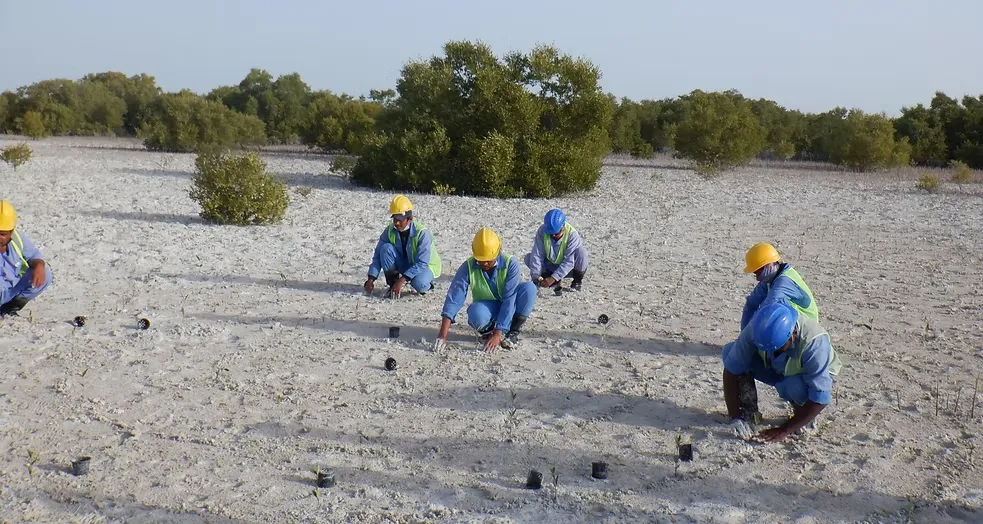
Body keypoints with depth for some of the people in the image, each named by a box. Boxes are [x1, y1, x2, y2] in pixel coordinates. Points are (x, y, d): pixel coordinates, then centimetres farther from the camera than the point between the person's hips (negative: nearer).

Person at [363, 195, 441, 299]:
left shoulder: (422, 233, -30)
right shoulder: (390, 231, -16)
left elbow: (422, 263, -34)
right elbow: (378, 255, -13)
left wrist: (402, 279, -43)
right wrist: (371, 279, -26)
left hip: (426, 266, -4)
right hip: (405, 265, 5)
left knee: (418, 283, -39)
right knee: (386, 248, -23)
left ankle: (426, 284, 0)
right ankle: (393, 285, -10)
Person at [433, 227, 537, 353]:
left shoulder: (510, 264, -24)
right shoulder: (468, 267, -19)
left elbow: (509, 300, -28)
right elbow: (454, 298, -23)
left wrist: (497, 334, -35)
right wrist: (443, 335, -32)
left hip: (508, 310, 0)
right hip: (487, 307, 0)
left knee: (529, 288, -31)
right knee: (476, 315, -38)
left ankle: (513, 331, -11)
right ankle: (489, 330, -1)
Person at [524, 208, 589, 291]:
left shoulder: (572, 234, -28)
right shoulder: (542, 231, -20)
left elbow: (569, 262, -31)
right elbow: (537, 255, -21)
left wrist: (553, 278, -39)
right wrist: (536, 276, -32)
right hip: (551, 266, 3)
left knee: (581, 251, -32)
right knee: (529, 257, -17)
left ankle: (578, 280, -5)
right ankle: (556, 281, -3)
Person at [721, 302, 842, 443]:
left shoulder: (814, 343, -39)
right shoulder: (756, 330, -30)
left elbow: (820, 398, -36)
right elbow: (731, 370, -25)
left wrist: (784, 430, -36)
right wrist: (735, 417, -29)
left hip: (810, 377, -3)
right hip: (777, 369, 3)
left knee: (794, 387, -39)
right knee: (729, 351, -20)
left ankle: (805, 415, -4)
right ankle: (748, 412, -6)